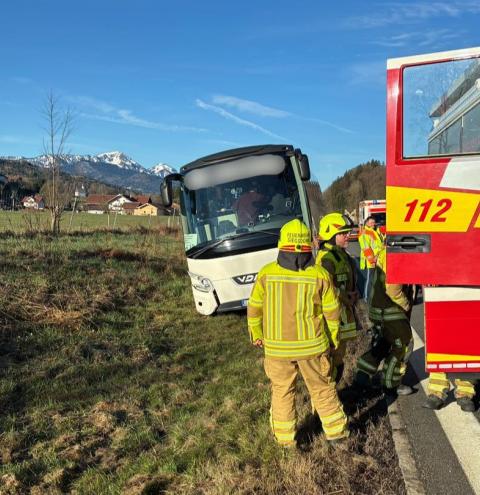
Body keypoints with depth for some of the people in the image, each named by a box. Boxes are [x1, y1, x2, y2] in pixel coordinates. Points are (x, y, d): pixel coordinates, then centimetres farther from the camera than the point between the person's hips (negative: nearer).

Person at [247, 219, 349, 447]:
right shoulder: (320, 275, -12)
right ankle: (335, 430, 32)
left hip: (276, 346, 0)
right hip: (312, 345, 0)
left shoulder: (266, 274, -11)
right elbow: (332, 311, -5)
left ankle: (284, 437, 28)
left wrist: (256, 335, 14)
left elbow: (254, 308, -2)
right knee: (322, 388, 18)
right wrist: (333, 339, 11)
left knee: (282, 390, 17)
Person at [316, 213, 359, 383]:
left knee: (339, 355, 18)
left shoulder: (342, 255, 13)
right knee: (333, 358, -3)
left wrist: (352, 294, 5)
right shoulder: (327, 258, -19)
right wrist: (346, 298, -13)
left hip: (344, 312, 10)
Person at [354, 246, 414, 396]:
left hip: (381, 307, 10)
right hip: (388, 310, -10)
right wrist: (405, 304, -13)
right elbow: (392, 287, -28)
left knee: (382, 344, 18)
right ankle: (391, 385, 14)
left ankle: (361, 377, 22)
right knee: (402, 345, 2)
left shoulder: (387, 251, 10)